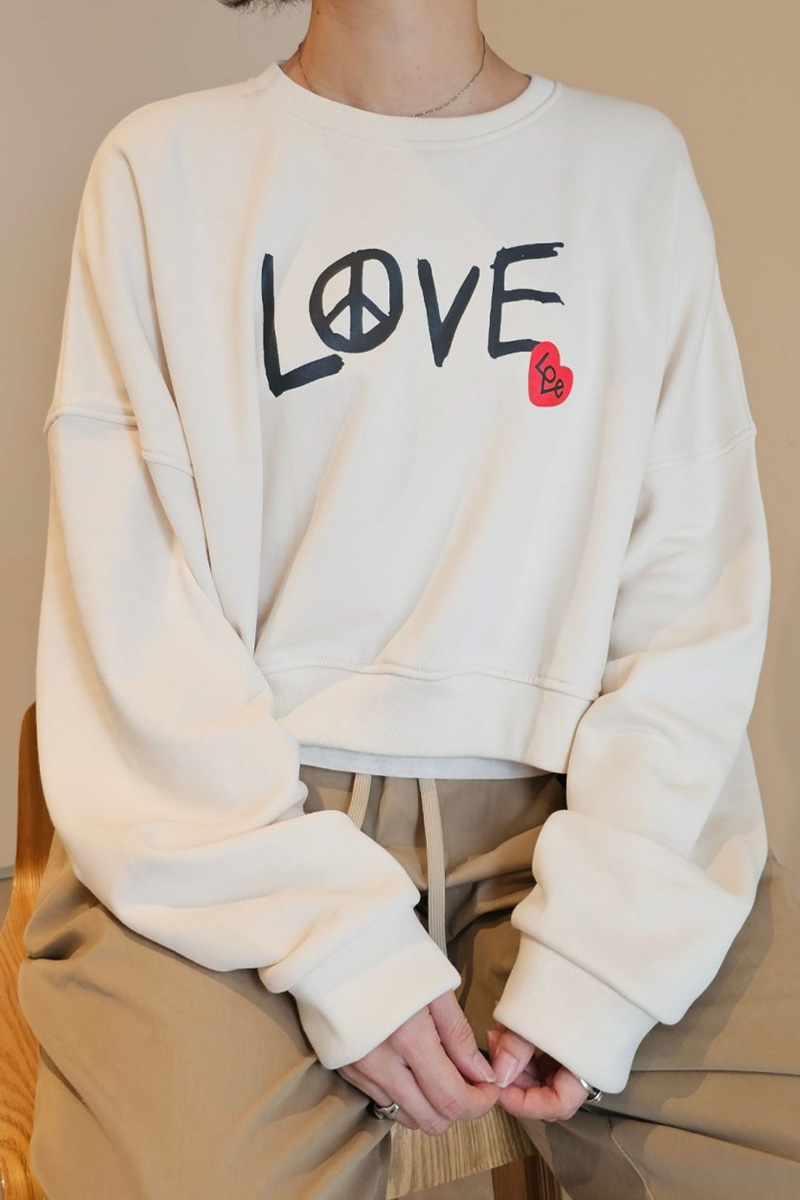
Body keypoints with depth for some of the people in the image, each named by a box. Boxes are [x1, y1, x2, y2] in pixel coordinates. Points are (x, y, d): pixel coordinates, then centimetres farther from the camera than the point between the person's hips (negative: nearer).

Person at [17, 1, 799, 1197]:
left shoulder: (638, 162, 9)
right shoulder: (165, 163, 5)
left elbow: (696, 590, 1)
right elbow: (126, 596, -3)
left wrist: (602, 942, -11)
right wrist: (337, 937, -13)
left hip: (566, 798, 2)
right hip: (237, 815, -1)